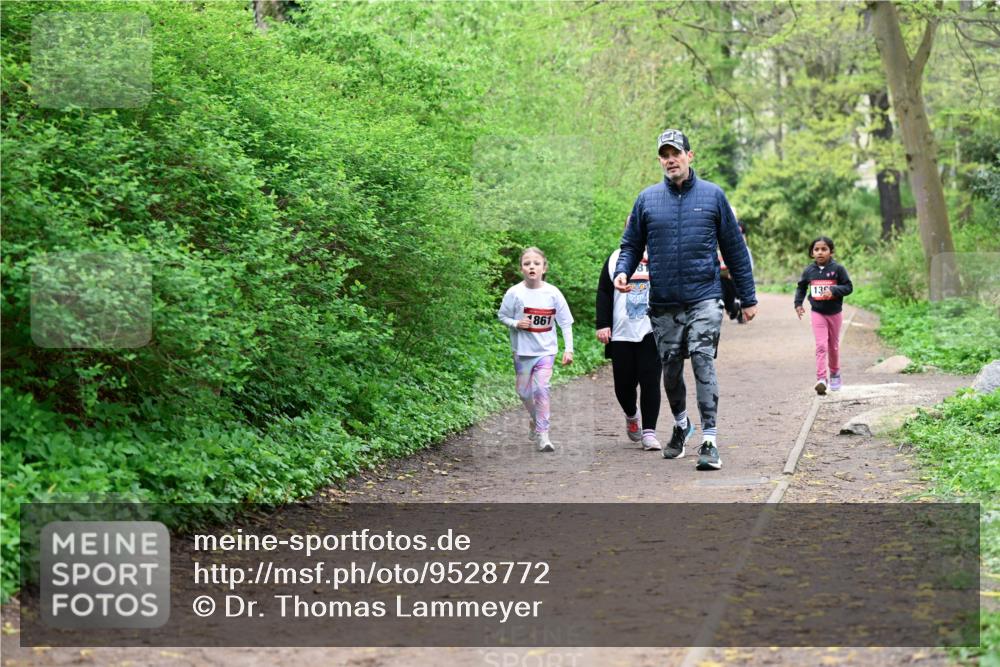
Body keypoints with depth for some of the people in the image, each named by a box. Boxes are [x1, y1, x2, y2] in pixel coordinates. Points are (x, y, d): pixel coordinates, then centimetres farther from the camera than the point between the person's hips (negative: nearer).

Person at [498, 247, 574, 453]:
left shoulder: (553, 293, -6)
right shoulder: (514, 293, -8)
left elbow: (565, 323, 0)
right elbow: (502, 315, 4)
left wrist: (568, 349, -6)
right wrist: (516, 323, -16)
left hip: (546, 350, -1)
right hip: (523, 350, 1)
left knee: (541, 389, -15)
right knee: (524, 391, 10)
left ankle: (542, 434, -10)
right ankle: (535, 418, 39)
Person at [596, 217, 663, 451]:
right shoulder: (615, 258, 11)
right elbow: (604, 293, 10)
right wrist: (602, 324, 1)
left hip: (652, 332, -2)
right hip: (621, 333, 2)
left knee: (650, 381, -8)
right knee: (624, 383, 5)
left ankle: (649, 432, -3)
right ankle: (631, 416, 35)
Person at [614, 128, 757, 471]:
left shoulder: (713, 195, 3)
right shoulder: (647, 199, 7)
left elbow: (735, 249, 7)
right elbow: (631, 245, 13)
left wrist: (748, 298, 7)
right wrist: (622, 271, -9)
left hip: (704, 298, -2)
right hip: (663, 302, 3)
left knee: (703, 362, -14)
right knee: (671, 367, 12)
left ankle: (710, 440, -14)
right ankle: (681, 424, 36)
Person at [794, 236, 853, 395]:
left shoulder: (837, 269, -10)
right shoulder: (809, 271, -2)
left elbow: (848, 287, -10)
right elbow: (801, 287, 11)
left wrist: (833, 290, -25)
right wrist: (798, 304, 0)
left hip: (835, 312, 0)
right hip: (817, 313, 0)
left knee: (834, 346, 15)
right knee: (821, 346, -10)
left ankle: (835, 373, 36)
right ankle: (821, 379, -16)